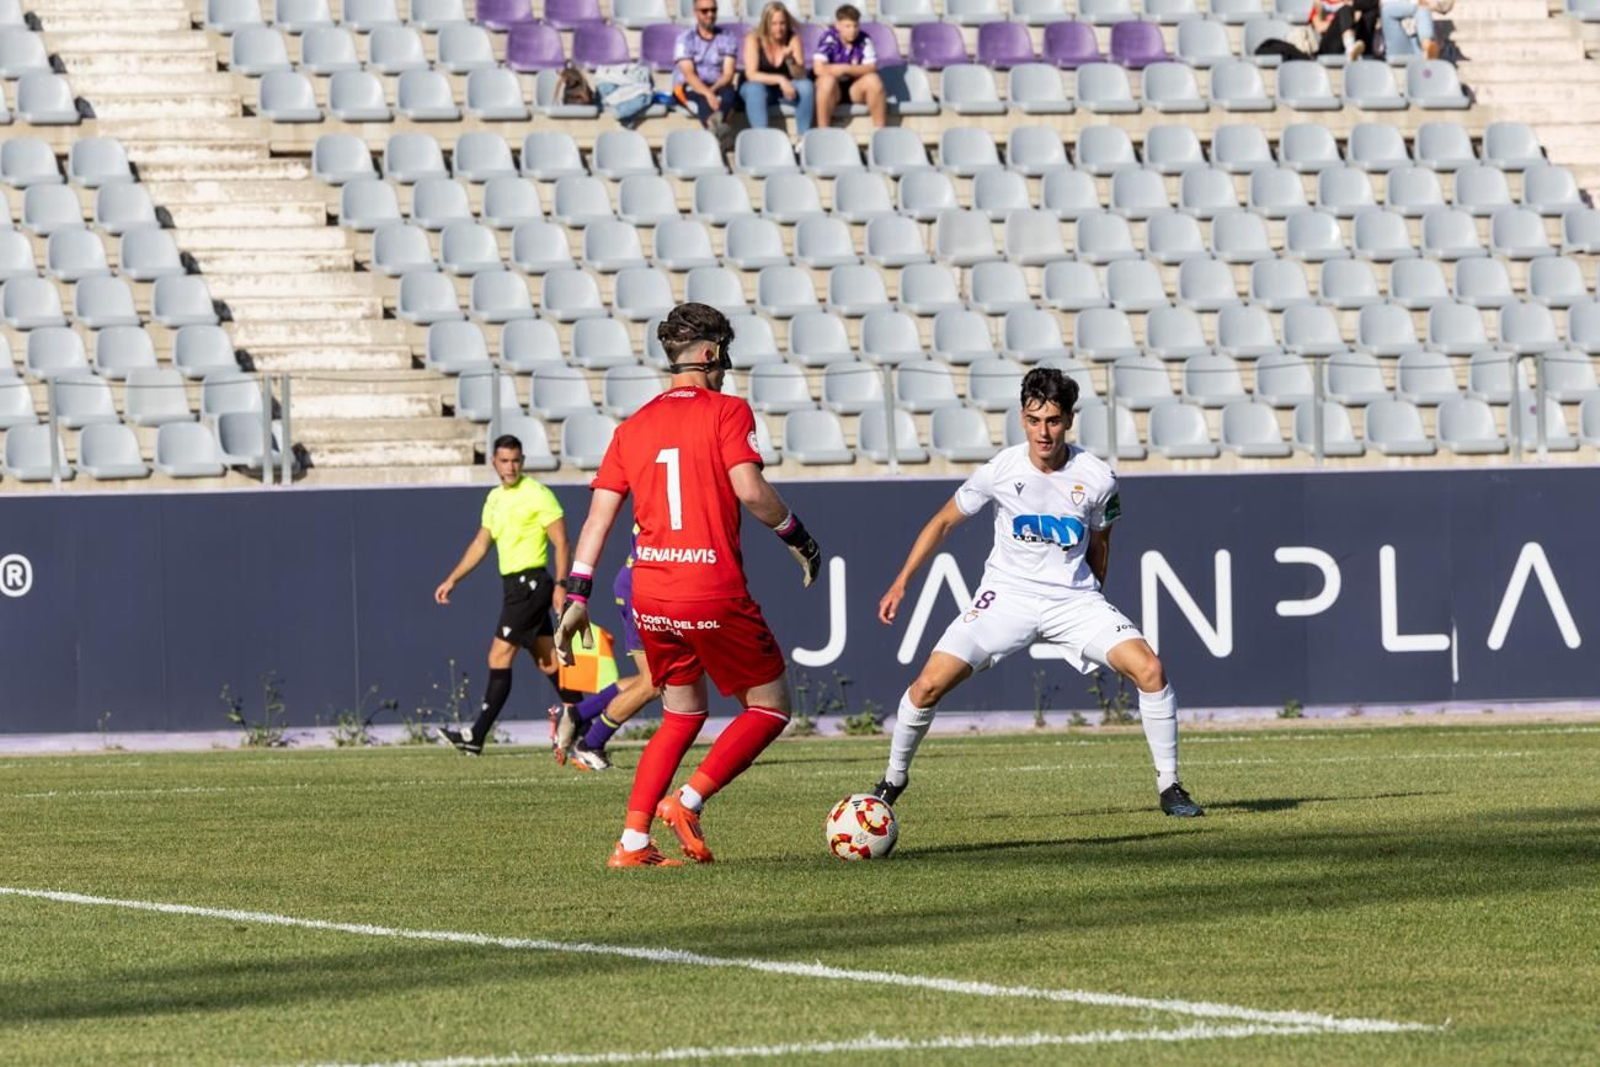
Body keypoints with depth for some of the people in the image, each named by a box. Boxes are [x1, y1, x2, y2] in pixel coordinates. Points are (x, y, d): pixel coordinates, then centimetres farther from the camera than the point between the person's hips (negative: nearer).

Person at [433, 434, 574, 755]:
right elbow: (480, 545, 25)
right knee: (548, 661, 9)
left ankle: (478, 735, -12)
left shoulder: (537, 495, -9)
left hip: (531, 583, -8)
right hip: (515, 584, 8)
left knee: (500, 656, -10)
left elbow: (561, 543, -10)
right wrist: (452, 580, 22)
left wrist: (560, 584, -19)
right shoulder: (495, 499, 16)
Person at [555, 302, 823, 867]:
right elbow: (749, 489, -16)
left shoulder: (633, 427, 12)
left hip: (650, 597, 6)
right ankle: (688, 801, -9)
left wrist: (579, 597, 11)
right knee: (769, 708, 8)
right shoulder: (726, 411, -4)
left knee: (682, 716, 21)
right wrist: (797, 537, -1)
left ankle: (632, 841, 10)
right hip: (713, 594, -6)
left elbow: (598, 516, 9)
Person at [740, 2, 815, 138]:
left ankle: (803, 137, -25)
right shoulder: (754, 39, -16)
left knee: (807, 86, -27)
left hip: (785, 87, 2)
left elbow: (801, 76, -15)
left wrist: (790, 60, -36)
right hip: (762, 86, -2)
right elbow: (751, 75, -25)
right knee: (754, 89, -36)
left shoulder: (793, 39, -10)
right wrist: (780, 80, -35)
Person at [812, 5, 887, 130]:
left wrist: (846, 69, -27)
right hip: (833, 89, -2)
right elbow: (818, 69, -25)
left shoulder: (864, 40, -6)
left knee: (873, 79, -26)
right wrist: (856, 70, -18)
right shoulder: (829, 39, -14)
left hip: (855, 88, 2)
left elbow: (871, 68, -13)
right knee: (827, 79, -34)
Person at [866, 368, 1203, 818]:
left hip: (1074, 599, 0)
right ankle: (893, 781, 10)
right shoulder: (1000, 470, -11)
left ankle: (1169, 787, -5)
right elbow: (944, 522, 4)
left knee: (1148, 668, -19)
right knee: (929, 683, -14)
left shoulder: (1097, 479, -10)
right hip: (1008, 594, 0)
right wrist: (901, 583, 2)